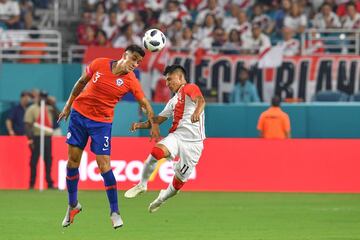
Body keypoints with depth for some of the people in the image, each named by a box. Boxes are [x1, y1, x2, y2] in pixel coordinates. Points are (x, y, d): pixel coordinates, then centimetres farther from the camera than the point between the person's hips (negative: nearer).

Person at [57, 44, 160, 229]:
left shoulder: (131, 81, -10)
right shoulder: (99, 64, -7)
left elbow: (145, 104, -12)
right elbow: (81, 82, 7)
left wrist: (153, 124, -27)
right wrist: (68, 105, 13)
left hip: (102, 122, -2)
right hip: (79, 113, 2)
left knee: (104, 164, -10)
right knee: (73, 160, 4)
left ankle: (115, 212, 0)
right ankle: (73, 205, 22)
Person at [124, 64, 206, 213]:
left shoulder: (190, 88, 1)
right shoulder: (173, 102, 25)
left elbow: (200, 100, -20)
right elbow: (158, 120, 30)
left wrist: (197, 111, -44)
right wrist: (141, 125, 12)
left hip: (193, 143, -5)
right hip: (176, 135, 5)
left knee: (178, 183, 0)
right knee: (156, 152, -29)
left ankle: (163, 197, 31)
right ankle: (142, 185, -13)